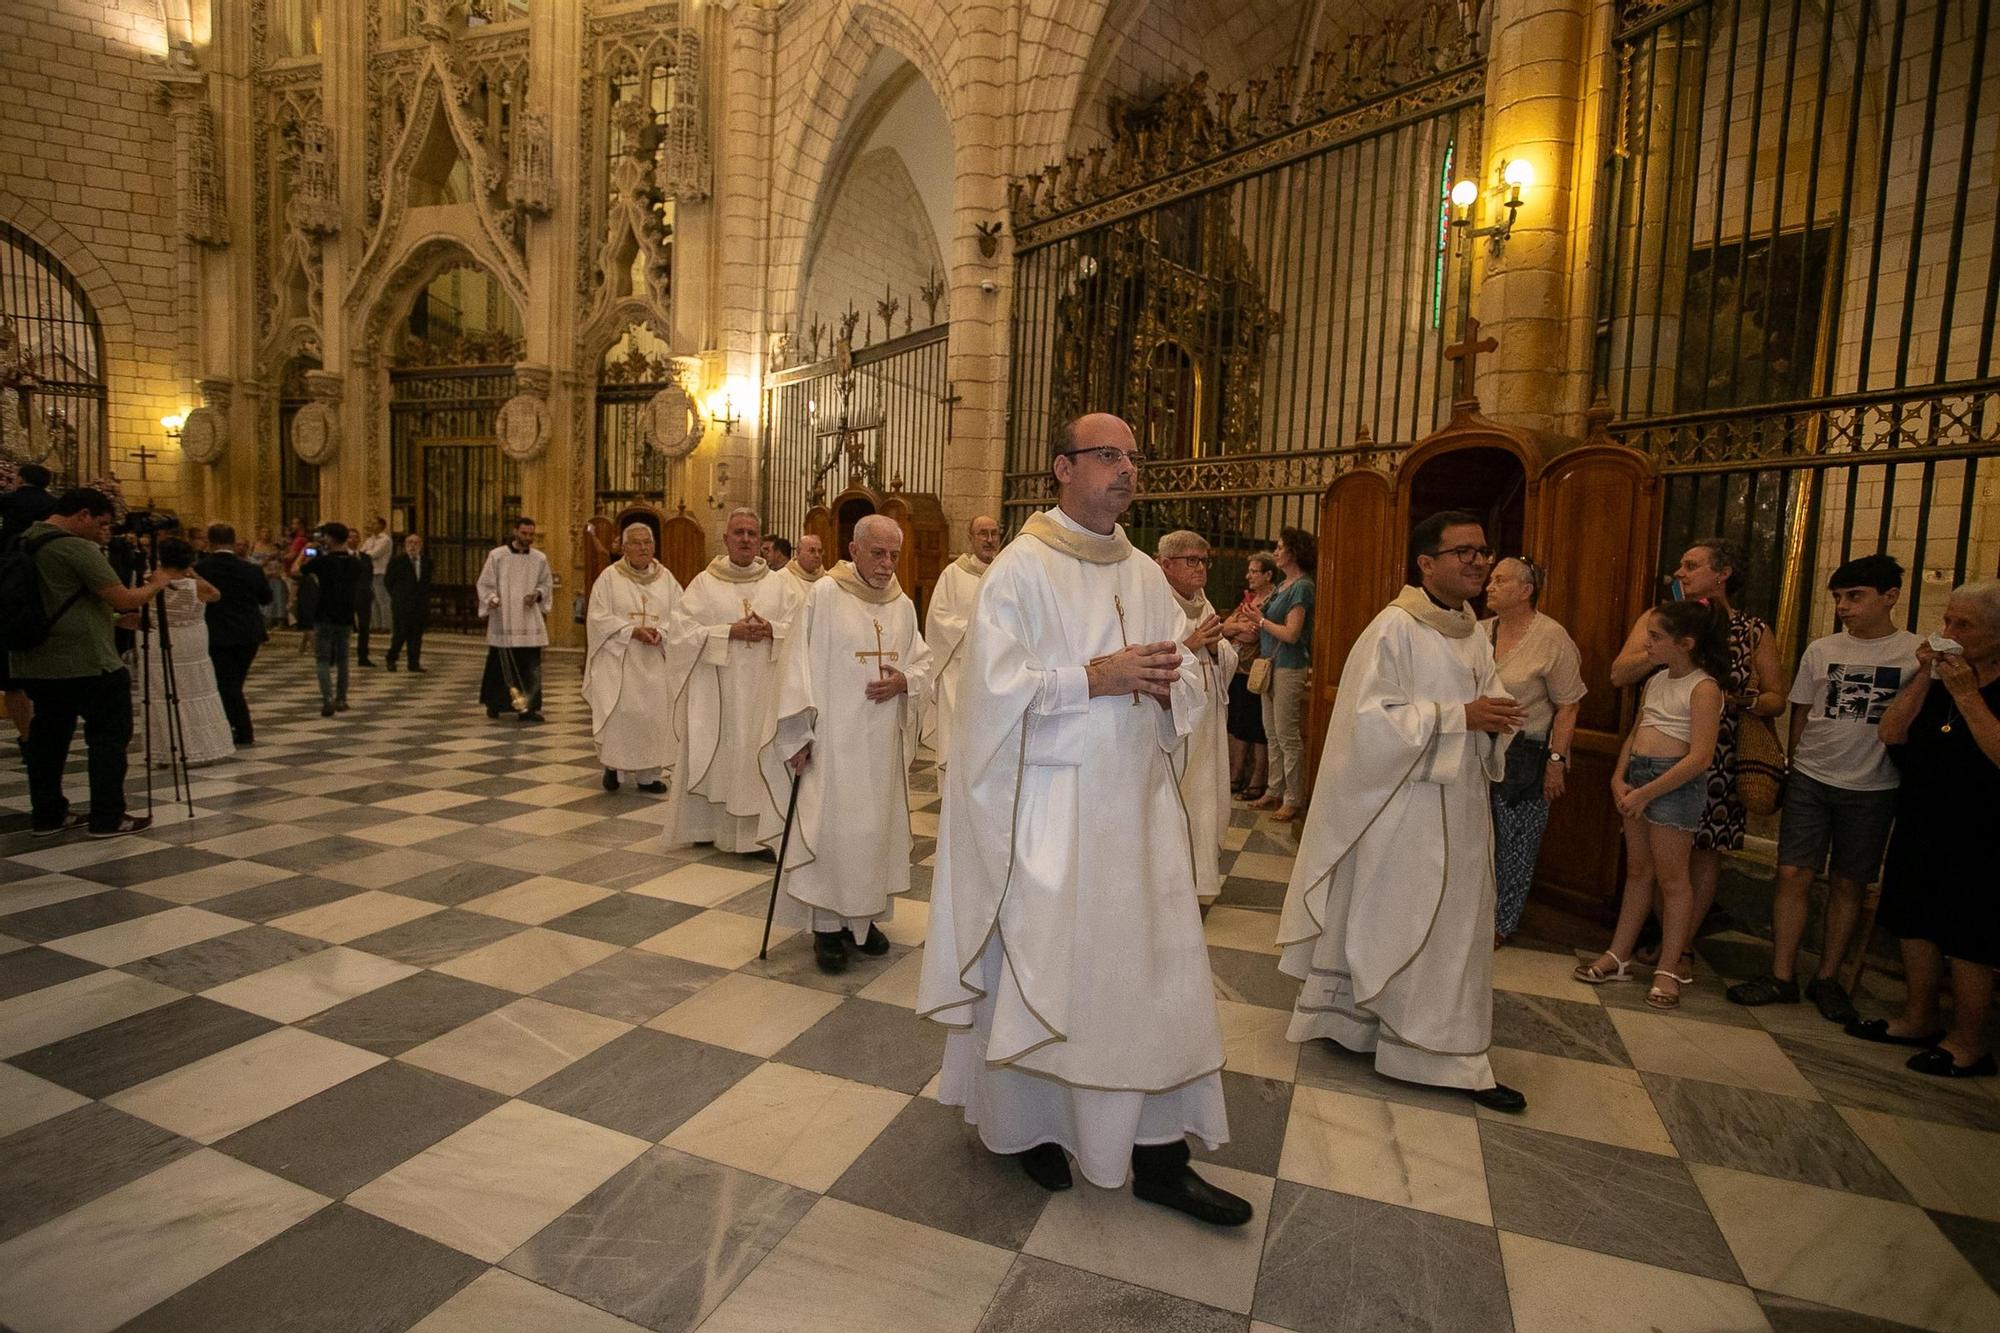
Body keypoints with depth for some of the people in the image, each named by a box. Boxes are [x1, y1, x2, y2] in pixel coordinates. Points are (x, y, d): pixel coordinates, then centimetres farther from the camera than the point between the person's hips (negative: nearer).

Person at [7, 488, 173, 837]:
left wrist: (114, 618, 23)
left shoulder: (23, 545, 13)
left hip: (34, 662, 9)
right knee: (109, 735, 0)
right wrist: (155, 584, 0)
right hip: (85, 663, -9)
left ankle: (47, 815, 21)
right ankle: (108, 818, 2)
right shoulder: (76, 547, -16)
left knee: (47, 736, 14)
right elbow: (124, 600, -18)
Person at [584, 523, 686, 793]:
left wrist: (660, 633, -15)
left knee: (653, 715, 2)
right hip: (619, 659, -2)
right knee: (618, 715, -6)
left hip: (655, 662, 3)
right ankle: (612, 765, 15)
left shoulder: (665, 578, 8)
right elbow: (598, 617, -5)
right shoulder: (609, 576, 0)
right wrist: (632, 631, -16)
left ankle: (647, 774, 11)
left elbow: (678, 614, 4)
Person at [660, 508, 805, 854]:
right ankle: (706, 824, 18)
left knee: (760, 754, 0)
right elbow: (687, 630, -5)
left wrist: (771, 630, -16)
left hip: (763, 689, 1)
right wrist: (729, 632, -16)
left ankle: (758, 829, 7)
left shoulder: (779, 584, 7)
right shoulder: (704, 582, 4)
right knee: (714, 755, 5)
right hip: (715, 688, -1)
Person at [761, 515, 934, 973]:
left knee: (877, 826, 11)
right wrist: (800, 735, -10)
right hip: (833, 736, -5)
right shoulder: (823, 595, -6)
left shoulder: (903, 605, 8)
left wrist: (904, 682, -9)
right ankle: (827, 925, 11)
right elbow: (799, 664, -7)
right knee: (832, 826, -3)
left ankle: (864, 915, 26)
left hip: (884, 740, 5)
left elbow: (923, 662, 14)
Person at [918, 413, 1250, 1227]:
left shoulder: (1147, 575, 11)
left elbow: (1189, 682, 10)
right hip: (1049, 803, -5)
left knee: (1157, 970, 8)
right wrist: (1098, 678, -20)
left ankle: (1158, 1156, 22)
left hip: (1139, 802, 6)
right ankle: (1028, 1121, 33)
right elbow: (997, 685, -16)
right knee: (1037, 966, 8)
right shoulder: (1020, 570, -8)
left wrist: (1168, 682, -12)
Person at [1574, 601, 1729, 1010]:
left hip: (1674, 782, -7)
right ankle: (1618, 956, 20)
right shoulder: (1656, 681, 11)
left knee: (1671, 877, 2)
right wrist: (1619, 779, 0)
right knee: (1637, 871, 13)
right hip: (1637, 775, 7)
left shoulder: (1703, 687, -12)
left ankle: (1668, 969, 13)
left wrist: (1645, 793, -17)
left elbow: (1700, 757, -18)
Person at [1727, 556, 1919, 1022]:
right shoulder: (1820, 650, 4)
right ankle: (1782, 977, 6)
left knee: (1847, 884, 8)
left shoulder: (1917, 653, -3)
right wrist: (1796, 769, 8)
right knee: (1794, 874, -2)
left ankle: (1827, 979, 21)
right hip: (1811, 780, 2)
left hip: (1872, 789, -1)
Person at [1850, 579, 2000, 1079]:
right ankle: (1919, 1019, 30)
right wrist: (1924, 677, -7)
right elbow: (1890, 733, 0)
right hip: (1919, 824, 7)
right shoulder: (1941, 674, 7)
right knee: (1915, 924, 16)